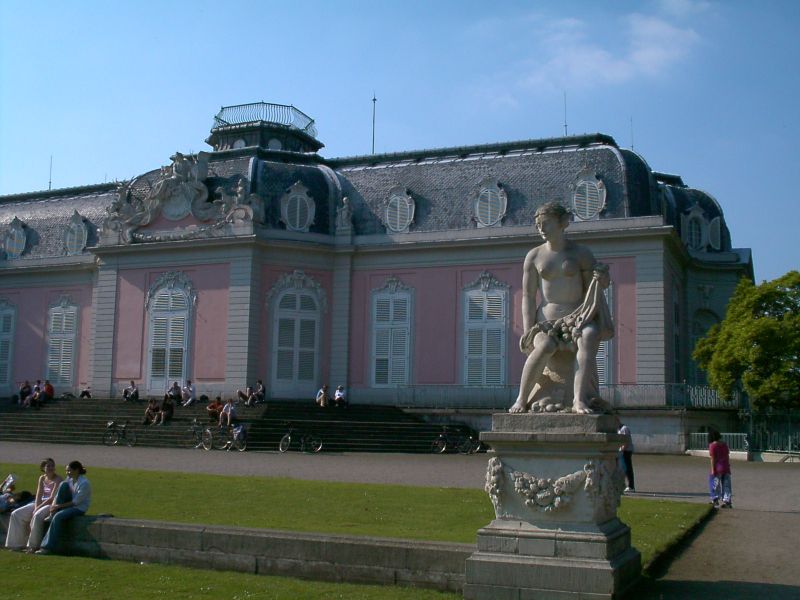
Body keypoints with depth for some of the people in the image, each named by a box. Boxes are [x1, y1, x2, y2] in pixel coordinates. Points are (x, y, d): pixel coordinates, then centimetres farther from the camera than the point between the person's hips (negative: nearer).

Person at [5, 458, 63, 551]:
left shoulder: (58, 479, -9)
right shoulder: (42, 478, 12)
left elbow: (52, 498, -17)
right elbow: (39, 495, 5)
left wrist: (38, 508, -18)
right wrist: (36, 507, -14)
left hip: (52, 505, -8)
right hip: (41, 503, 8)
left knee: (37, 516, -37)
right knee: (16, 514, -4)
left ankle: (34, 546, -29)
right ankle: (18, 544, 1)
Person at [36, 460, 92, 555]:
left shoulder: (84, 483, -18)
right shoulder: (69, 479, 6)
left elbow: (76, 502, -19)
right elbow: (60, 492, 6)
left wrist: (59, 506, -19)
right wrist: (54, 504, -12)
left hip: (79, 508, -7)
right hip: (69, 504, 7)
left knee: (58, 516, -32)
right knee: (64, 484, -15)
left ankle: (49, 547, -27)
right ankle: (52, 514, -14)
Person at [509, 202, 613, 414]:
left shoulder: (581, 253, 9)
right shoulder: (534, 256, 10)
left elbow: (595, 288, 9)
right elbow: (528, 297, 5)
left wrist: (602, 279, -16)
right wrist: (529, 333, -7)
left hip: (578, 317, 0)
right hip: (547, 320, 0)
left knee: (588, 336, -36)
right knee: (544, 346, -35)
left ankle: (579, 400, -41)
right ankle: (522, 400, -19)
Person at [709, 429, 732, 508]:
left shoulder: (712, 445, -10)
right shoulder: (724, 444, 9)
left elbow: (713, 458, -13)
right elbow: (728, 456, 12)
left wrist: (713, 469, -12)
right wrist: (728, 466, 19)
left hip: (718, 467, -6)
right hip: (726, 467, 6)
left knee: (716, 484, 8)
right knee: (726, 485, 7)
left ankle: (715, 500, 17)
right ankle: (727, 501, 4)